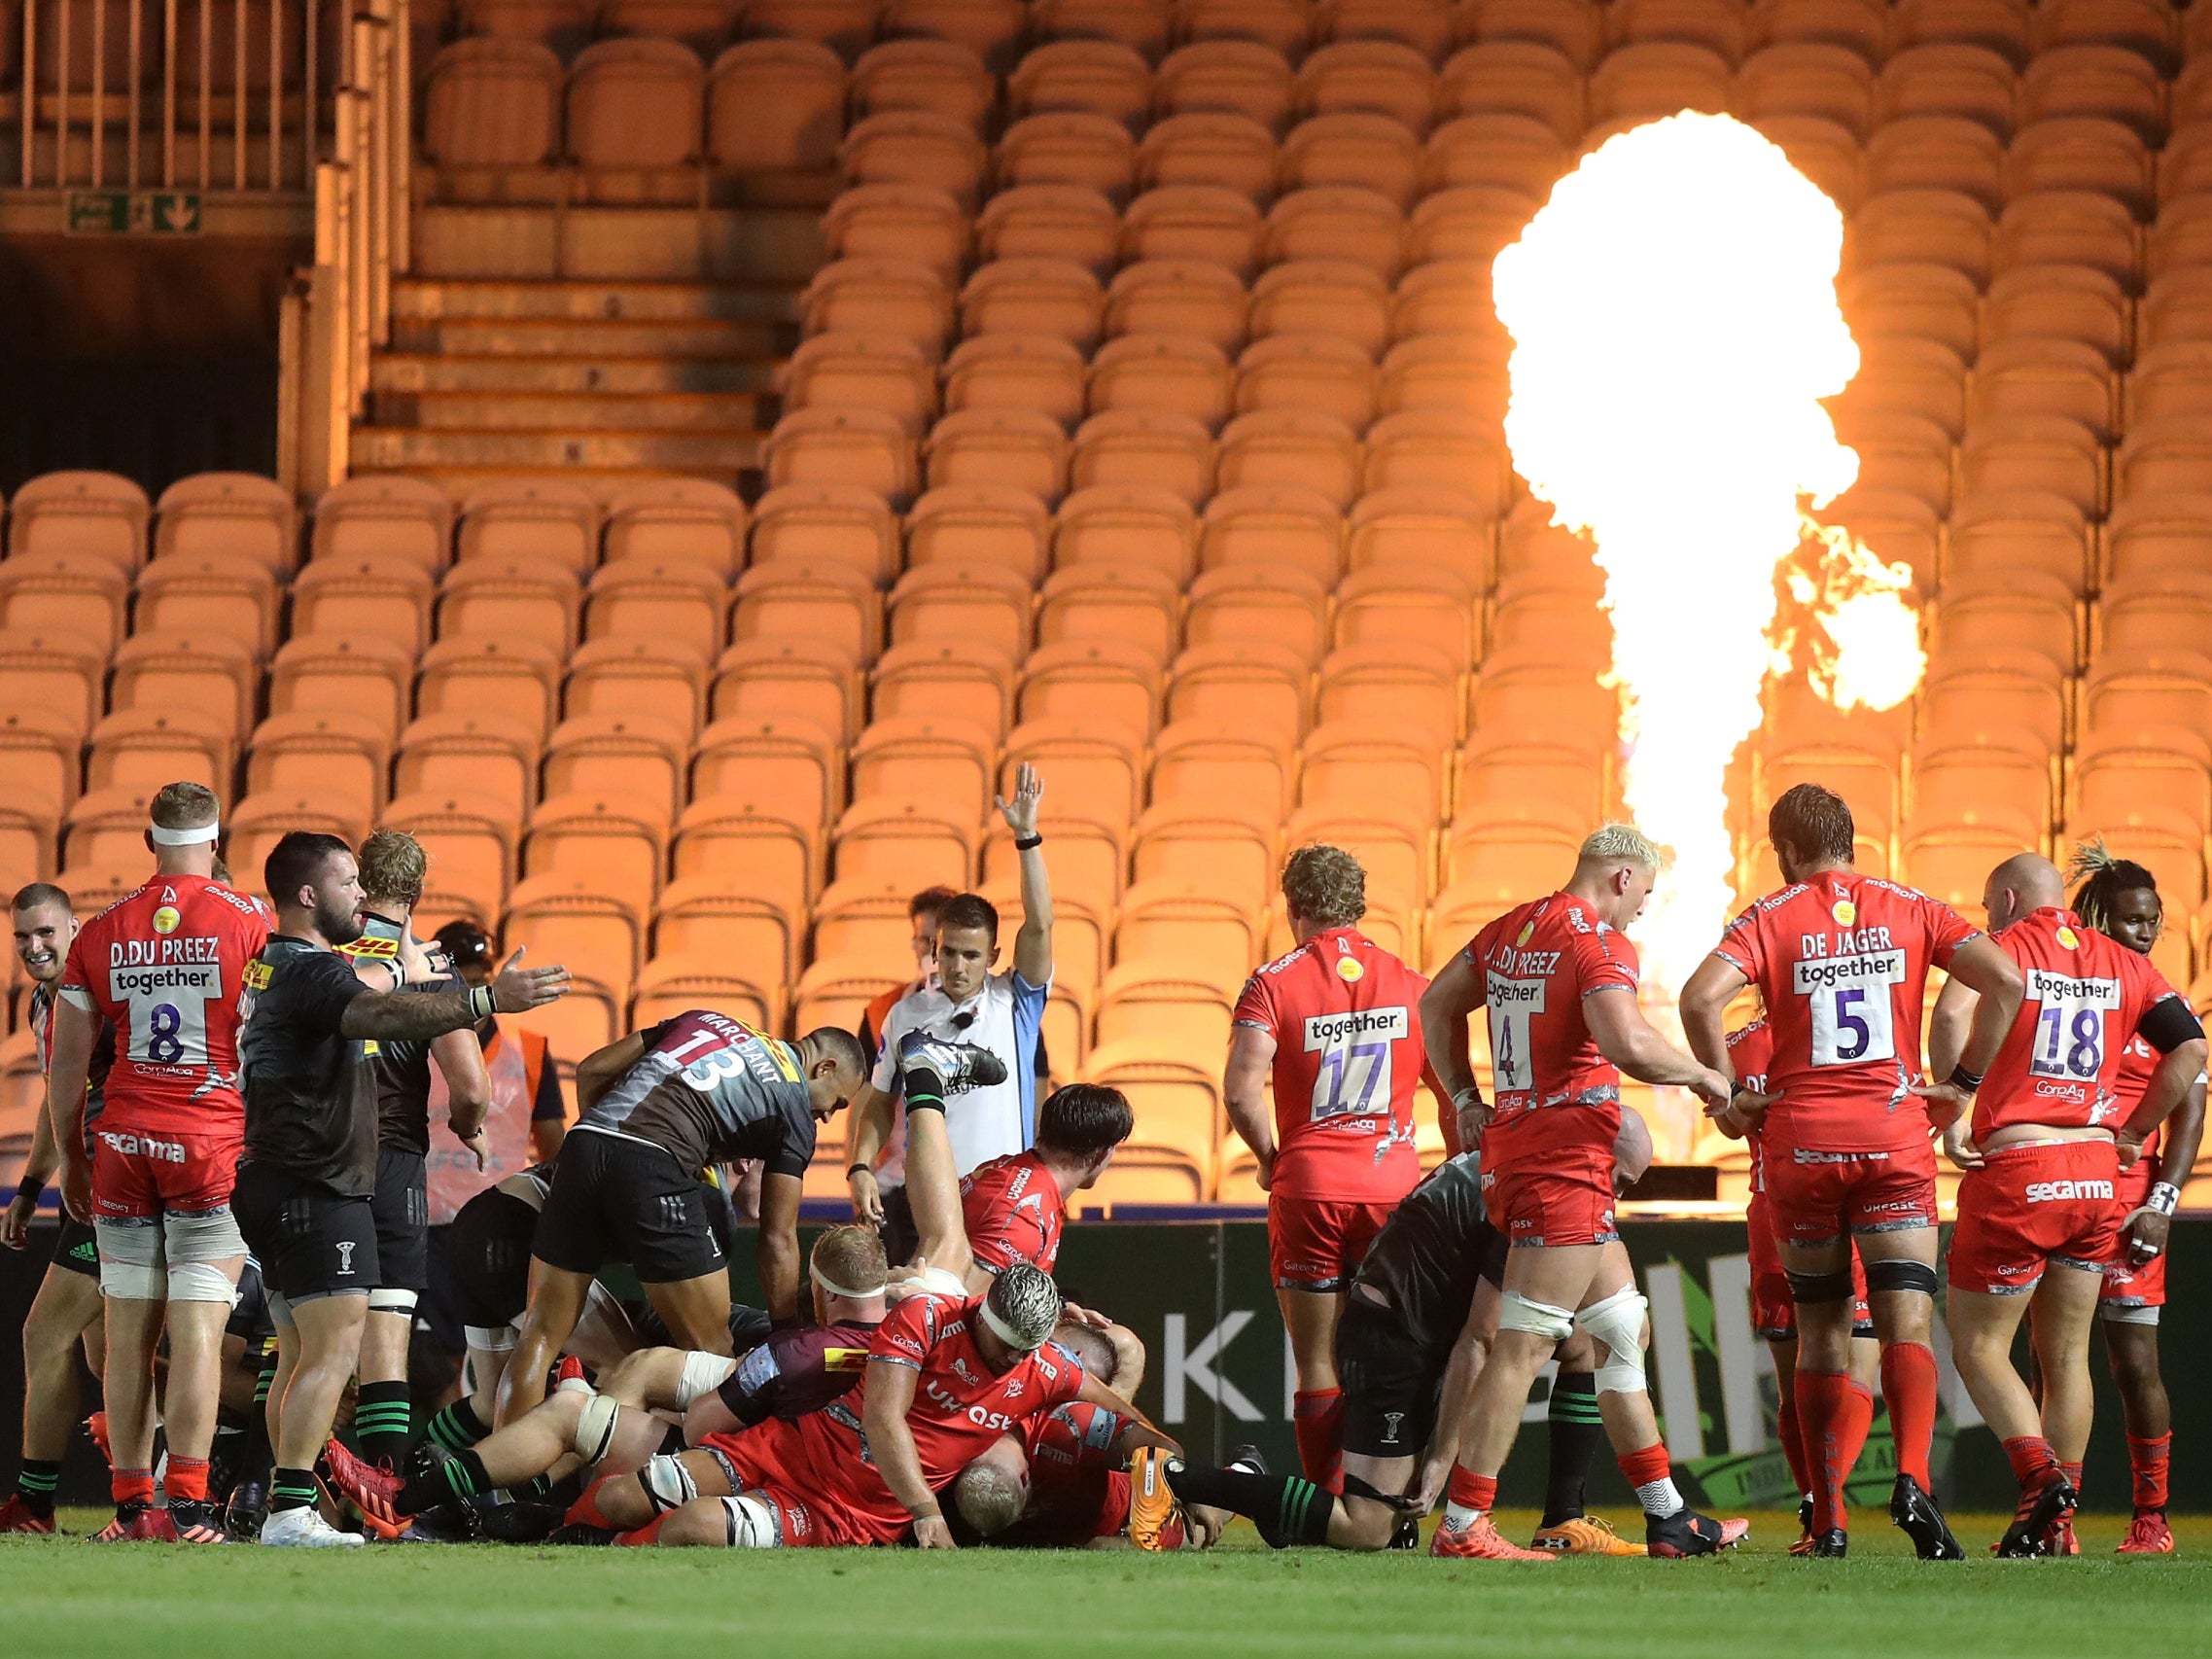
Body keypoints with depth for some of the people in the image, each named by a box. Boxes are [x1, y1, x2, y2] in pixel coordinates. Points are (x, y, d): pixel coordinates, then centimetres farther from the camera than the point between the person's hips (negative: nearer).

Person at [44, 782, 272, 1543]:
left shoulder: (103, 932, 7)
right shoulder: (248, 925, -3)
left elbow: (66, 1062, 10)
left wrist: (71, 1159, 21)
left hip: (124, 1139, 3)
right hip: (213, 1140, -3)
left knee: (128, 1332, 7)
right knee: (198, 1331, -5)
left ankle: (130, 1503, 8)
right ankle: (189, 1506, -10)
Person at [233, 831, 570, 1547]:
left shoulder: (265, 968, 15)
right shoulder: (311, 971, -16)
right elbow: (383, 1014, -35)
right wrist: (487, 1000, -44)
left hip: (273, 1184, 11)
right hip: (317, 1187, -11)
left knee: (300, 1356, 13)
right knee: (333, 1350, -14)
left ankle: (287, 1509, 14)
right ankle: (292, 1509, -21)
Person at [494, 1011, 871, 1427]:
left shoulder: (705, 1020, 31)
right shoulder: (794, 1105, 15)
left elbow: (591, 1071, 25)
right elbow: (778, 1241, 12)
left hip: (583, 1143, 5)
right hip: (655, 1167, -5)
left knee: (541, 1335, 12)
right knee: (712, 1351, 6)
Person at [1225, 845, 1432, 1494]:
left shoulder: (1273, 984, -3)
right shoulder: (1411, 984, 6)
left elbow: (1242, 1092, -15)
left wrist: (1270, 1158, 1)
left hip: (1307, 1191, -2)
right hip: (1394, 1187, 2)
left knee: (1319, 1369, 3)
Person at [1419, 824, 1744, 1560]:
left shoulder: (1510, 929, 13)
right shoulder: (1599, 943, -13)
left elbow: (1437, 1005, 23)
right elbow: (1627, 1044, -26)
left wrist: (1465, 1099, 24)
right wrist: (1702, 1076, -10)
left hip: (1509, 1142, 10)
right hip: (1566, 1159, -10)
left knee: (1624, 1331, 16)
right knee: (1524, 1346, -9)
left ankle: (1667, 1515, 20)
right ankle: (1462, 1525, -10)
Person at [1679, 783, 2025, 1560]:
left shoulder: (1770, 919, 2)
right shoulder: (1909, 911, 6)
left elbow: (1701, 997, -15)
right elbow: (2005, 981, -5)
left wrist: (1727, 1095, -3)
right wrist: (1963, 1084, 4)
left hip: (1801, 1139, 0)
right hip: (1894, 1133, 0)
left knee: (1821, 1331, 10)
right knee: (1907, 1323, -4)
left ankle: (1829, 1519, 8)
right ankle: (1912, 1476, -29)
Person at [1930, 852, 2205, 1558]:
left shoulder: (2006, 948, -2)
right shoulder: (2124, 966, 12)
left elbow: (1953, 1012, -22)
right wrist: (2131, 1132, 13)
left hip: (2014, 1175, -5)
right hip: (2096, 1177, 5)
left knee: (1979, 1347, 5)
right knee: (2066, 1356, 12)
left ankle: (2040, 1473, -15)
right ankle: (2054, 1524, 11)